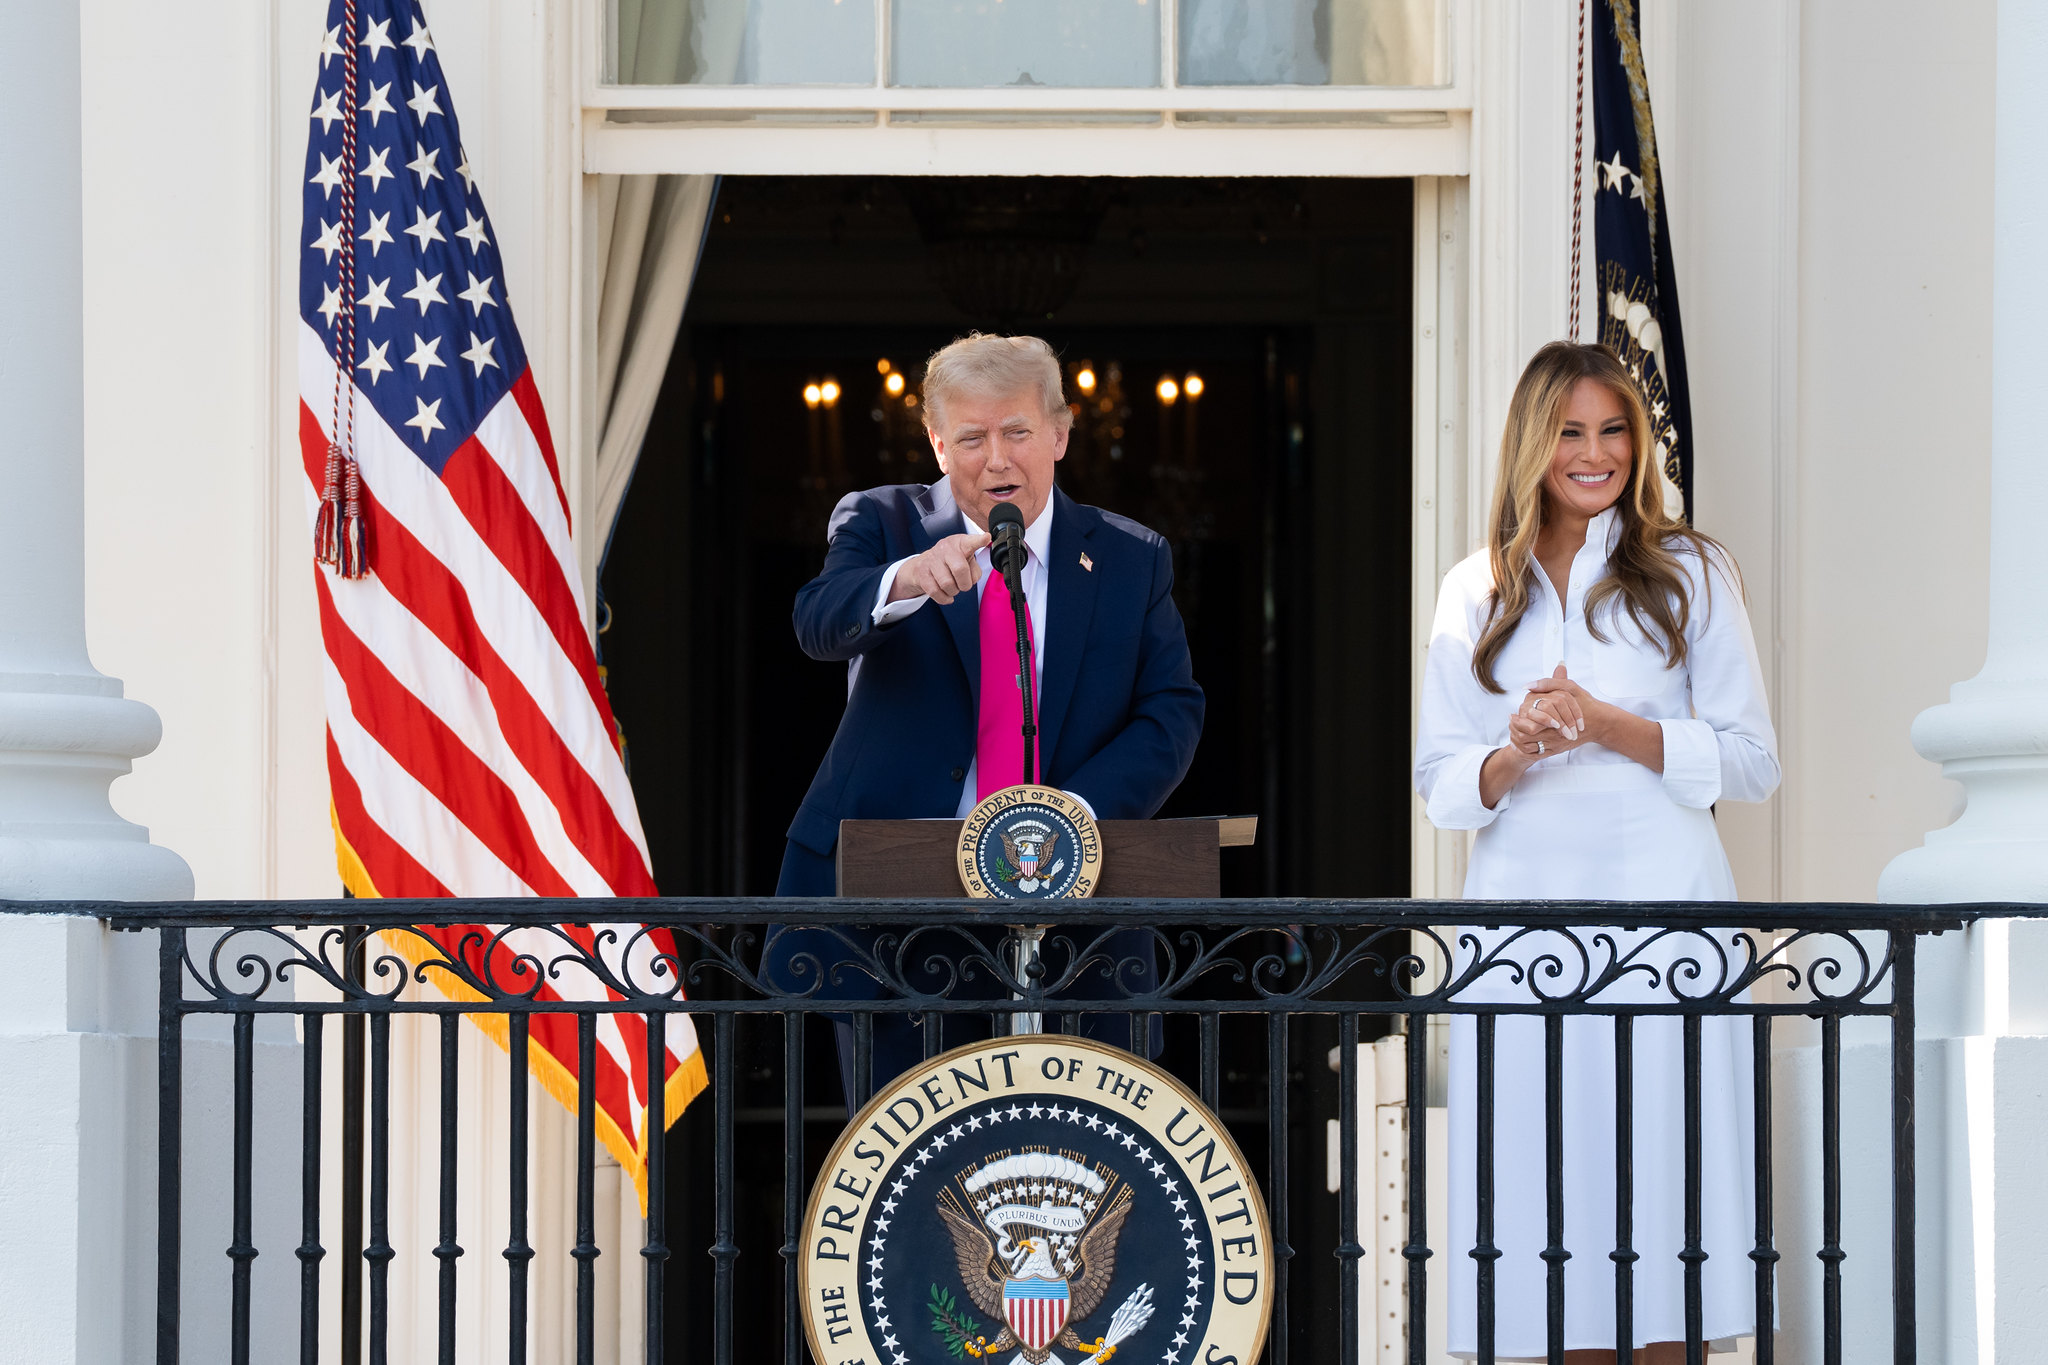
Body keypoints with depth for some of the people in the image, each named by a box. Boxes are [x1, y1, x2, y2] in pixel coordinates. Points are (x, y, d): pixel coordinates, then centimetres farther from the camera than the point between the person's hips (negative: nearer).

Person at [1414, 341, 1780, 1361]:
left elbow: (1751, 762, 3)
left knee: (1658, 1201, -6)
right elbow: (1440, 780, 12)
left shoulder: (1689, 574, 8)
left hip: (1660, 912, -2)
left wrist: (1605, 723, -10)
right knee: (1530, 1215, -3)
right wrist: (1517, 754, -9)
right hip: (1520, 911, 2)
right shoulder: (1476, 594, 15)